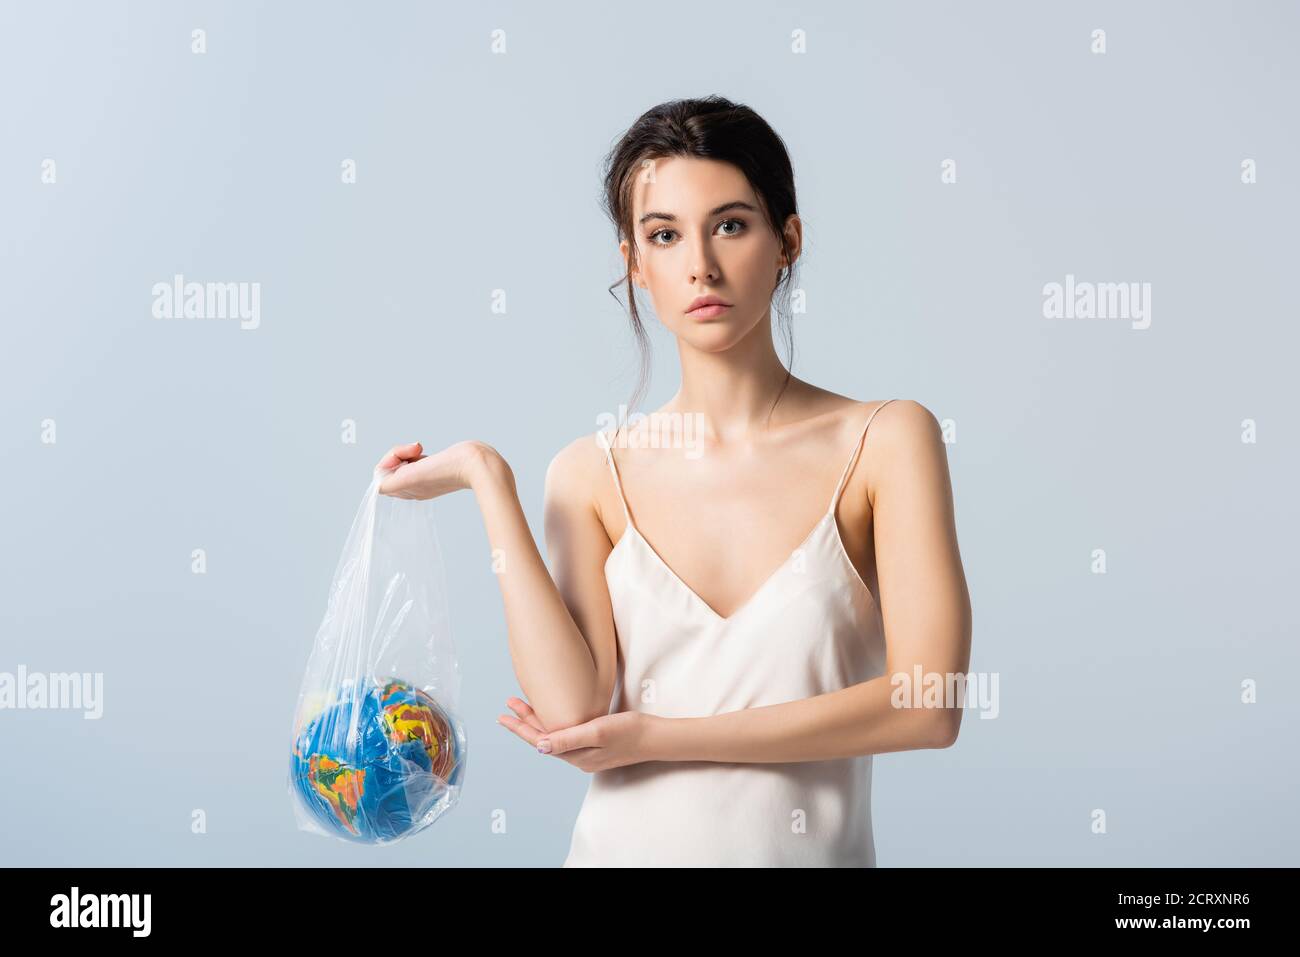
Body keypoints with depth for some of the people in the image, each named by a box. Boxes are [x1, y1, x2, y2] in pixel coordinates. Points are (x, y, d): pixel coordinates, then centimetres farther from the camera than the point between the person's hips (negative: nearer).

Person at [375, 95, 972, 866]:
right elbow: (573, 708, -14)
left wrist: (660, 735, -13)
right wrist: (489, 483, -12)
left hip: (815, 847, -1)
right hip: (628, 845, 1)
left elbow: (927, 704, -14)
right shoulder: (591, 475, -2)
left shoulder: (886, 441, -7)